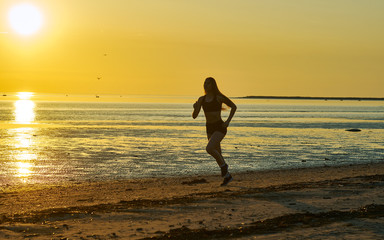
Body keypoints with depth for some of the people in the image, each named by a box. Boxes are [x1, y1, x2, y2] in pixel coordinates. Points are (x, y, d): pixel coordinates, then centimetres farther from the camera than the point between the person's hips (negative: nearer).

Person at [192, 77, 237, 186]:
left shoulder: (219, 97, -9)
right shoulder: (201, 99, 5)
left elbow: (233, 106, 2)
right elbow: (194, 116, 2)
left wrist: (228, 121, -8)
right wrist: (195, 108, -19)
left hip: (220, 127, -6)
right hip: (210, 128, 6)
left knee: (209, 149, -26)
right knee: (217, 154, 12)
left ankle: (223, 165, -1)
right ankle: (227, 176, 29)